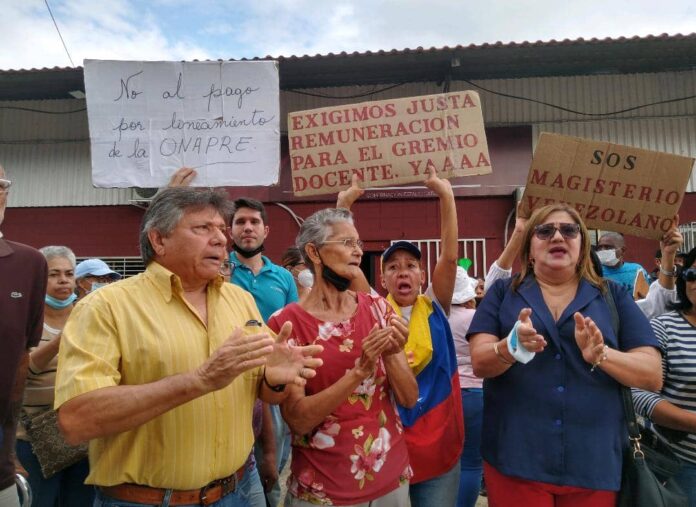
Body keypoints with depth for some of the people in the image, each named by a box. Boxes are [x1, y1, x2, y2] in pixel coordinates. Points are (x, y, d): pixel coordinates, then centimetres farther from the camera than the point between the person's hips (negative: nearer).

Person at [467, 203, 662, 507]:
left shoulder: (614, 296, 6)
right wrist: (511, 346, -27)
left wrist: (601, 355, -18)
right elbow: (479, 363, -6)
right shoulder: (503, 293, 2)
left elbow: (653, 375, 0)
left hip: (595, 462, 2)